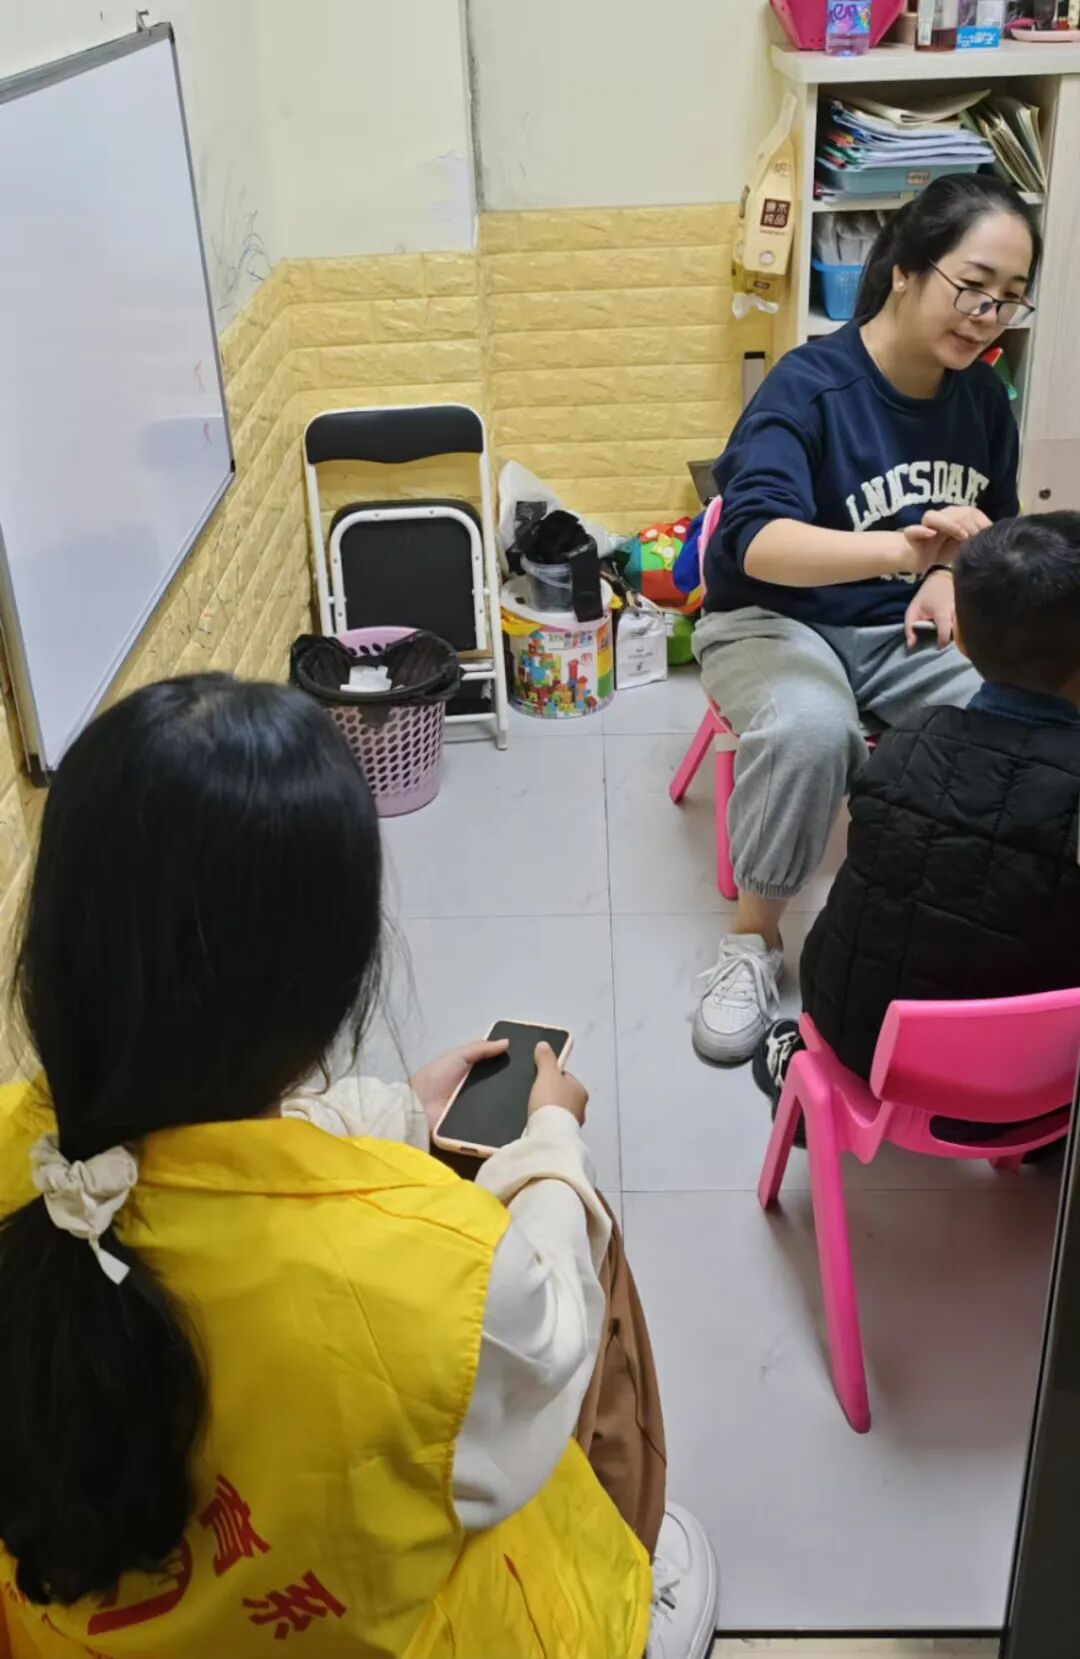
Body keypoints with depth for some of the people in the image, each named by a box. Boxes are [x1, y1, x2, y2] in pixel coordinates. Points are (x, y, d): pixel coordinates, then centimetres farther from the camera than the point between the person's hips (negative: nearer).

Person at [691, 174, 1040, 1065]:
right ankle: (754, 938, -14)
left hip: (905, 629, 5)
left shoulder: (982, 395, 0)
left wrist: (947, 576, -8)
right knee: (808, 729, -38)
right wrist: (903, 549, -49)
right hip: (776, 620, -4)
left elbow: (995, 523, 16)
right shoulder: (809, 386, -18)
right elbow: (758, 542, -33)